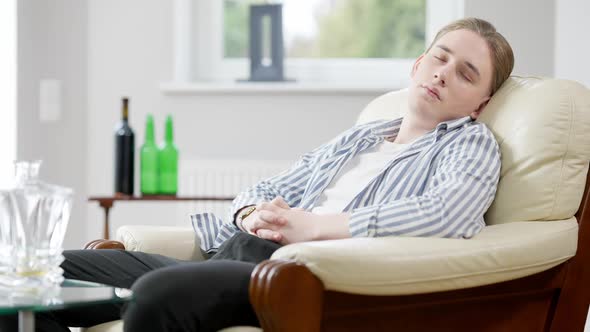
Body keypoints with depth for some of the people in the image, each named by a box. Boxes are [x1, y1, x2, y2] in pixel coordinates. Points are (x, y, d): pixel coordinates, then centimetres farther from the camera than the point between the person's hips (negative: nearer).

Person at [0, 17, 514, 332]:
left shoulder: (470, 144, 10)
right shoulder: (357, 138, 32)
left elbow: (450, 214, -13)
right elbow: (267, 189, 32)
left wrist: (313, 225, -14)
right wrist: (254, 213, 4)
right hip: (236, 253, 8)